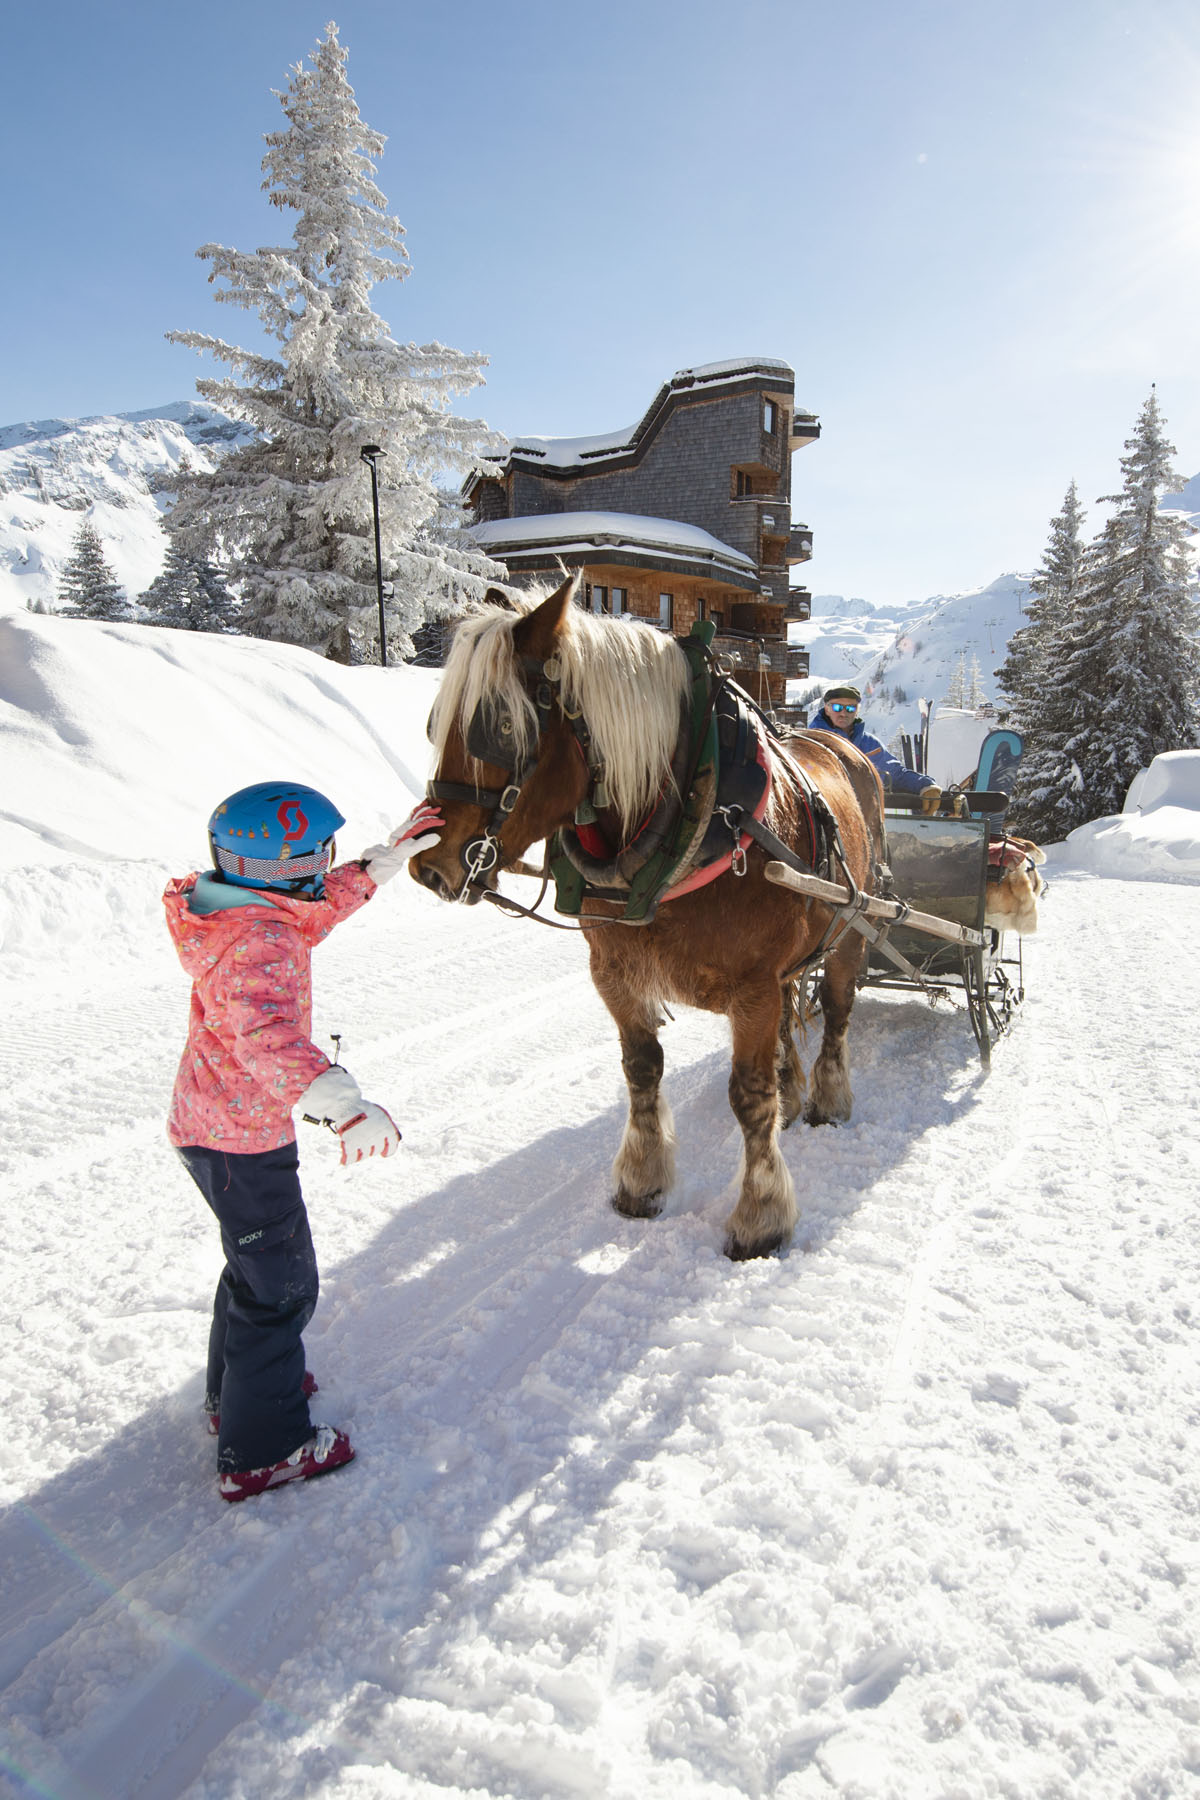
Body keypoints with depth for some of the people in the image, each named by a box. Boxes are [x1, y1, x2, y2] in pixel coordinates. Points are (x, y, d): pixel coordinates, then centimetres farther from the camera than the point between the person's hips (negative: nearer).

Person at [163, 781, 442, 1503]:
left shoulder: (254, 910, 1)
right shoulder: (263, 945, -30)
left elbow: (322, 905, 19)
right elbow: (269, 1040, -47)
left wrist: (393, 855, 19)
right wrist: (345, 1104, -62)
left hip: (207, 1123, 10)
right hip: (244, 1142, -10)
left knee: (255, 1264, 28)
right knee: (282, 1287, 6)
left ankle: (237, 1390, 48)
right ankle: (260, 1451, 22)